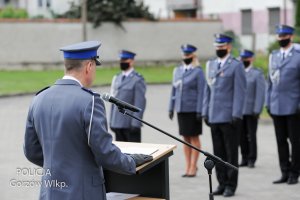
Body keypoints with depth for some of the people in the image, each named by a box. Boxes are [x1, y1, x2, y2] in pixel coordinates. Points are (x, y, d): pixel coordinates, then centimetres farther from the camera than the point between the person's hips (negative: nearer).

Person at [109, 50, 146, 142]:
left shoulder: (138, 80, -7)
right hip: (118, 123, 6)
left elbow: (140, 103, -12)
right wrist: (111, 121, 13)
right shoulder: (117, 78, 15)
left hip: (130, 124, -6)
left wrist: (135, 123, -18)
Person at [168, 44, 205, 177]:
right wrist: (171, 108, 10)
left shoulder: (198, 72, -5)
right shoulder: (177, 71, 11)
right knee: (185, 138, 9)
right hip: (181, 109, 5)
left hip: (193, 110, -5)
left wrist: (199, 111, -14)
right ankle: (188, 166, 15)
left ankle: (193, 167, 5)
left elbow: (201, 92, -9)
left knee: (194, 138, 1)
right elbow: (174, 90, 14)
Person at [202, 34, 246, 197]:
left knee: (231, 153, 1)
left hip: (229, 117, -5)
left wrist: (236, 115, -14)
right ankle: (222, 183, 15)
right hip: (214, 117, 6)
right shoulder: (211, 65, 14)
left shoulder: (236, 66, -4)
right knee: (218, 153, 8)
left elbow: (240, 92, -9)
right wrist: (205, 112, 11)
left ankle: (231, 185, 7)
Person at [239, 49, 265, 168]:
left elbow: (260, 93, -6)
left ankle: (252, 160, 7)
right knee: (242, 136, 5)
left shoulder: (257, 74, -1)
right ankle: (244, 159, 12)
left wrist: (257, 110, -13)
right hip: (239, 111, 4)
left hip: (251, 111, -4)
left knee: (251, 136, 1)